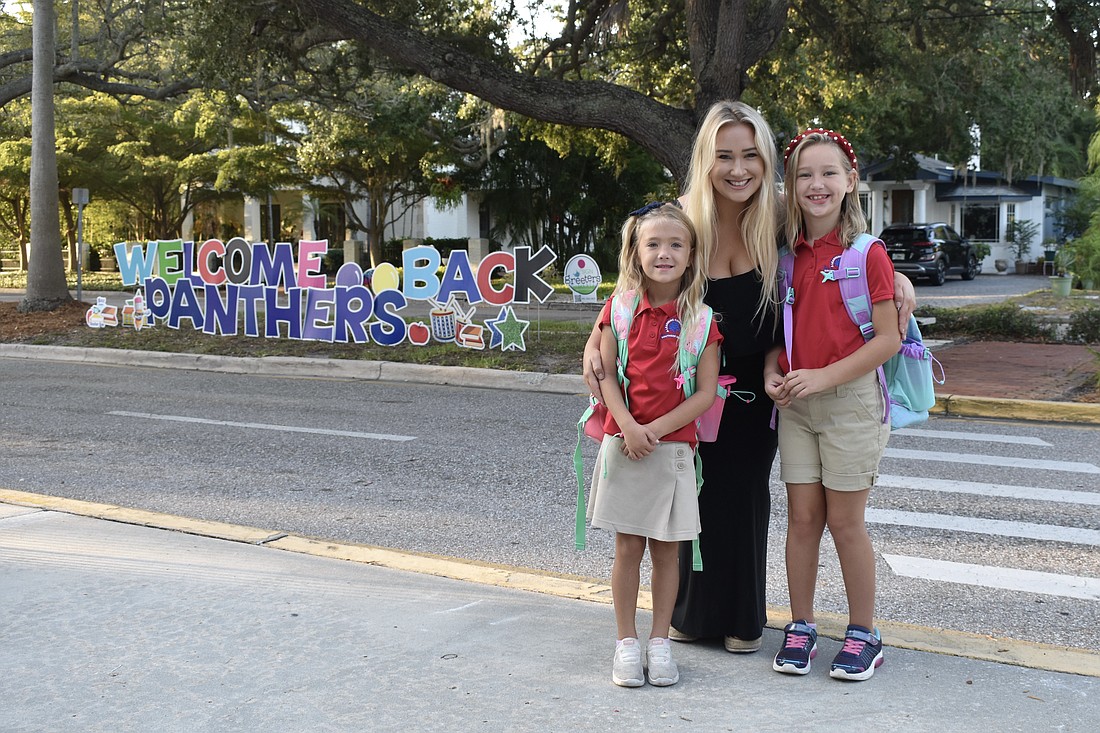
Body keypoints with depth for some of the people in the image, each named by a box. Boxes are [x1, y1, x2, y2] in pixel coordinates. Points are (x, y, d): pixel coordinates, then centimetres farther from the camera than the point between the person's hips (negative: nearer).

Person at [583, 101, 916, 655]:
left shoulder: (779, 220, -16)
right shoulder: (682, 220, -18)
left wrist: (896, 277, -21)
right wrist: (596, 341, -24)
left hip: (756, 386, 1)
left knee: (746, 497, 10)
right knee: (693, 494, 11)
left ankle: (743, 618, 29)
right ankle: (690, 611, 31)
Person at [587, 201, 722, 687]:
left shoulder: (701, 320, -1)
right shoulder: (621, 307, 2)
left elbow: (706, 392, -5)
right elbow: (605, 373, -1)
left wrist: (656, 428, -13)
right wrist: (628, 425, -15)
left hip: (674, 446, 0)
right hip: (623, 443, 0)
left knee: (666, 550, 7)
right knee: (628, 547, 5)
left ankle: (659, 642, 21)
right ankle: (626, 643, 17)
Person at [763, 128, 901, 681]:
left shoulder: (867, 254, -8)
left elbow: (888, 338, -11)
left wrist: (825, 375, -17)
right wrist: (772, 372, -3)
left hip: (851, 400, -4)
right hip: (795, 403, 4)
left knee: (845, 521, 2)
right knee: (802, 518, 7)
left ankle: (863, 634, 17)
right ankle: (800, 628, 19)